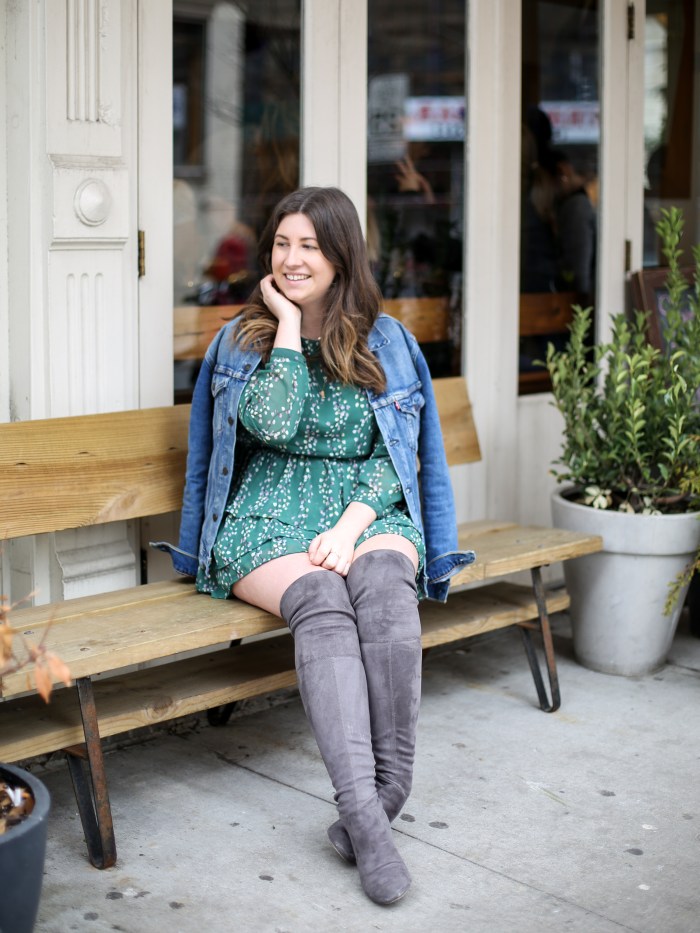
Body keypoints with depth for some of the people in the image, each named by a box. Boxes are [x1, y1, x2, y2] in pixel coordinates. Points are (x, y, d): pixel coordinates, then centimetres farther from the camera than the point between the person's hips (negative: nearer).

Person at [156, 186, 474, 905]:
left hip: (370, 510, 1)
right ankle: (366, 813, -43)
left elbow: (396, 455, 5)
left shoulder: (385, 341, 12)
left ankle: (385, 793, -32)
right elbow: (271, 424, -10)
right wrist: (289, 327, -3)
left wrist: (351, 524, -13)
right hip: (270, 519, -1)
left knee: (384, 586, -35)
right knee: (320, 601, -35)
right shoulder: (244, 338, 10)